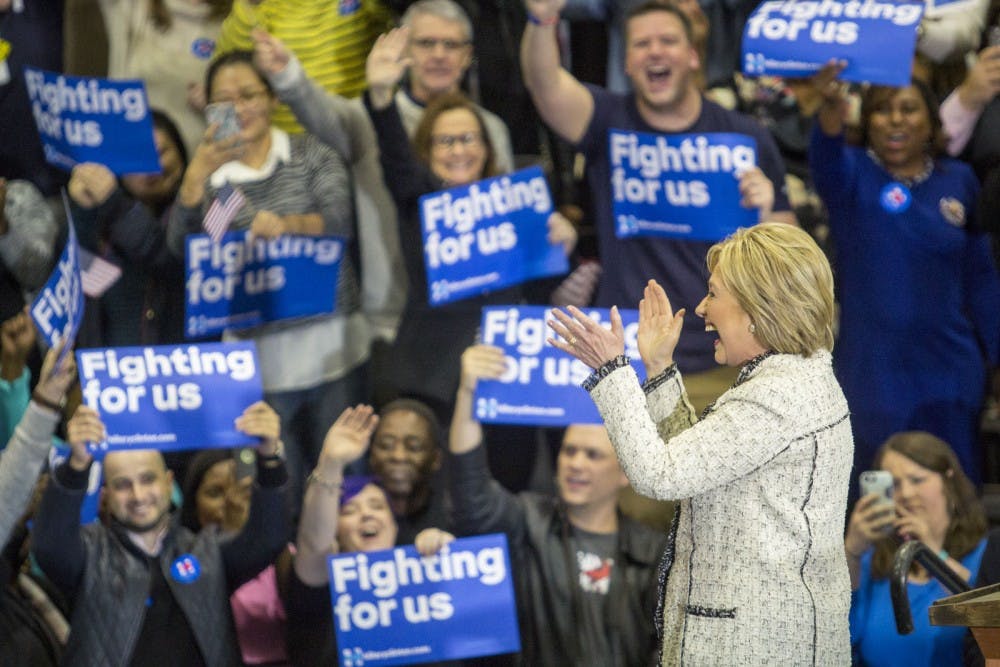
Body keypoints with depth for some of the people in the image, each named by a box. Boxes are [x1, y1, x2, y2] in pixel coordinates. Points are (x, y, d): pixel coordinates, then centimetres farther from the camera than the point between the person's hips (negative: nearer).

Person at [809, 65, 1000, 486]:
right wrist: (832, 106, -49)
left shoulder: (959, 181, 5)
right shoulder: (852, 175, -3)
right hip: (873, 374, -2)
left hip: (950, 372, 2)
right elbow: (826, 156, -28)